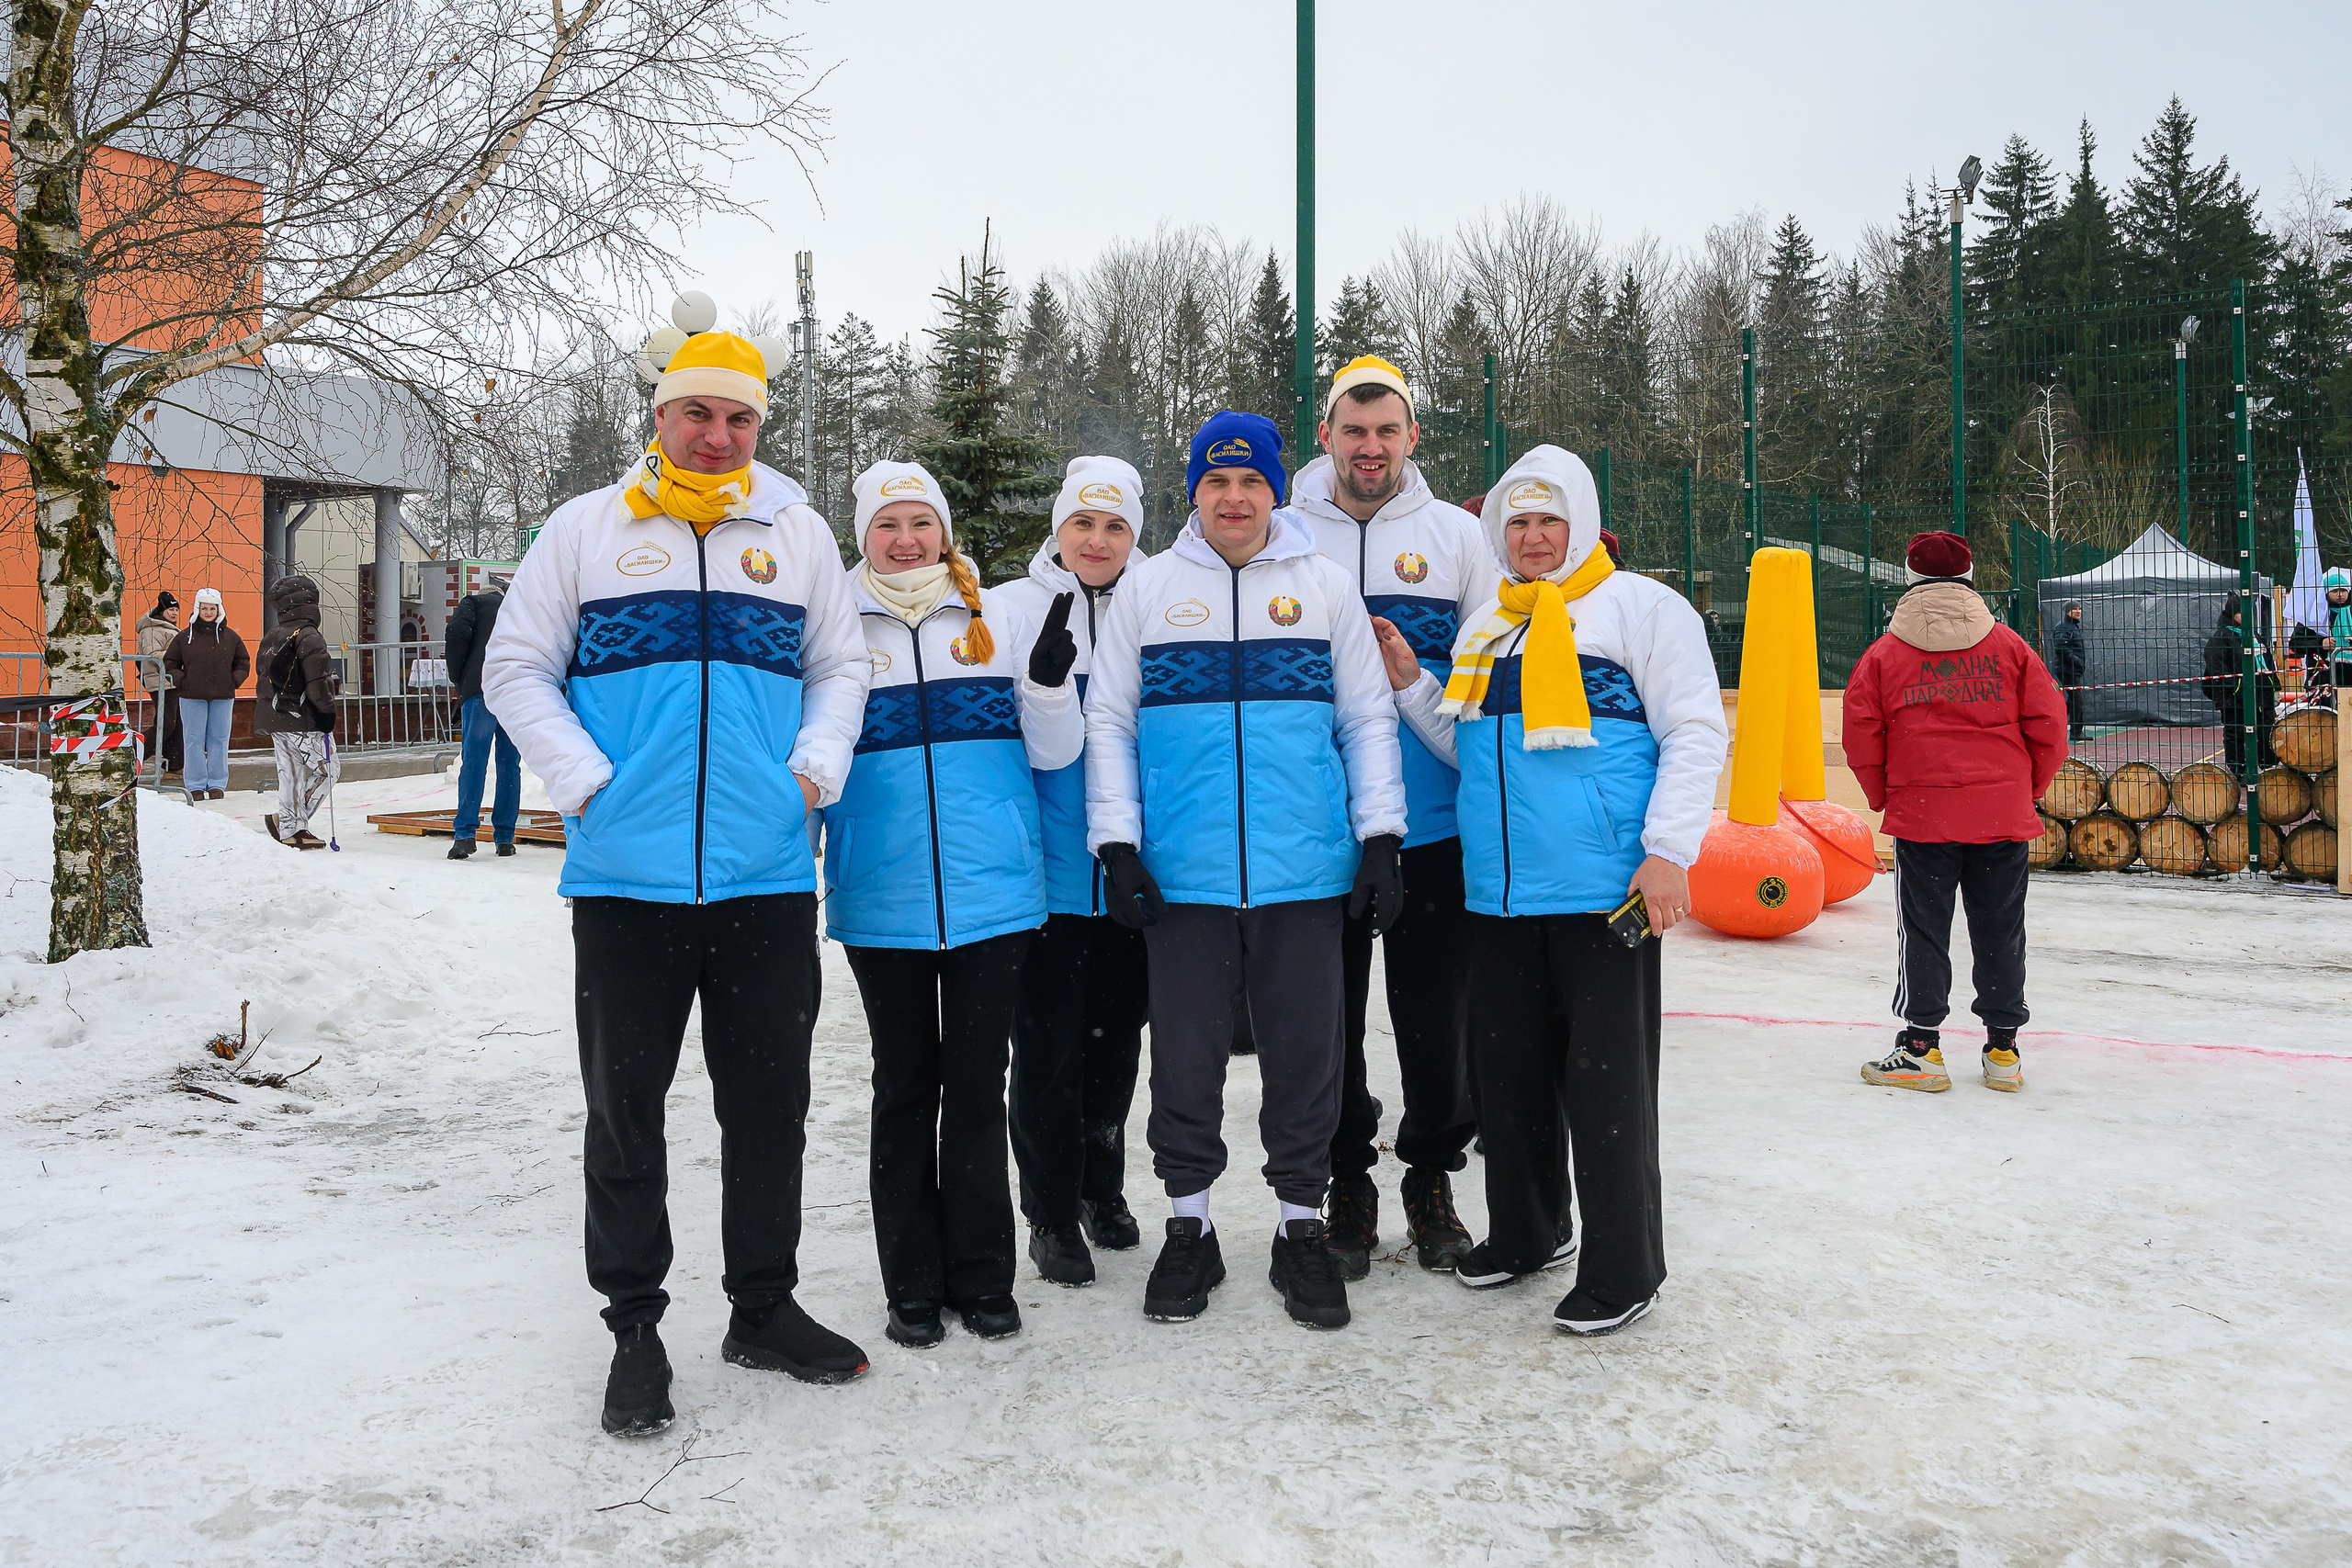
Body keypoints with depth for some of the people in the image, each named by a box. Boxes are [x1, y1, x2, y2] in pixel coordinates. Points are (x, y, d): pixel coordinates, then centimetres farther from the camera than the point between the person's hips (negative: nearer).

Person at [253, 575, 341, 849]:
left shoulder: (271, 637, 10)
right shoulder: (309, 638, -16)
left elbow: (263, 671, 18)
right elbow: (317, 682, -20)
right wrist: (327, 710, -10)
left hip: (274, 717, 8)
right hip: (304, 721, -8)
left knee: (290, 772, 14)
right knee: (328, 768, 2)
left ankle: (290, 828, 17)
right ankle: (291, 820, -4)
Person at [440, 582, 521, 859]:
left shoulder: (473, 602, 17)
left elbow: (457, 632, -3)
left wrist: (457, 678, 6)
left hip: (482, 690, -3)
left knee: (473, 761, -5)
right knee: (510, 764, 7)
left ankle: (465, 833, -13)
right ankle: (505, 838, 8)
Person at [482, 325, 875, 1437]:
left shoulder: (797, 532, 11)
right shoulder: (587, 527, 6)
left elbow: (840, 667, 16)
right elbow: (516, 668, 6)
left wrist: (816, 767, -1)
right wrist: (584, 780, -7)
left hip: (768, 875, 2)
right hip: (625, 875, -1)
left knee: (770, 1102, 10)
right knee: (625, 1108, 6)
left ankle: (764, 1305, 26)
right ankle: (634, 1326, 21)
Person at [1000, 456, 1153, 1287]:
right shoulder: (1009, 610, 0)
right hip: (1046, 870, -3)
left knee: (1115, 1039, 14)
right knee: (1047, 1048, 1)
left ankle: (1103, 1189, 33)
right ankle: (1051, 1215, 16)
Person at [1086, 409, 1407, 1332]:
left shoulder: (1327, 588, 9)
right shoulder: (1147, 588, 8)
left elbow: (1368, 721, 9)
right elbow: (1108, 723, 7)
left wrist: (1381, 840, 1)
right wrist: (1115, 844, -1)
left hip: (1306, 873, 0)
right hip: (1182, 874, 0)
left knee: (1305, 1055, 6)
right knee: (1185, 1056, 7)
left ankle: (1301, 1230, 22)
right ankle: (1189, 1228, 23)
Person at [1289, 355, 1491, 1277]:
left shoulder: (1457, 534, 7)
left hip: (1433, 822, 0)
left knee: (1436, 1008, 6)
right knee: (1329, 1010, 7)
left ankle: (1432, 1179, 25)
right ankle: (1347, 1184, 23)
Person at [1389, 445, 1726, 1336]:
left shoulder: (1641, 606, 0)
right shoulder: (1486, 625, 19)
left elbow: (1695, 733, -6)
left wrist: (1669, 850, -15)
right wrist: (1410, 684, 8)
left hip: (1605, 891, -6)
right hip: (1499, 894, 6)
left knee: (1605, 1081, -1)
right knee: (1507, 1069, 14)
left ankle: (1622, 1272, 11)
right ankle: (1525, 1234, 32)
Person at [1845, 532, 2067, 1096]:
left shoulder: (1884, 652, 0)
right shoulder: (2008, 645, 3)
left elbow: (1862, 737, -3)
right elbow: (2048, 723, 2)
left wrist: (1883, 796, 11)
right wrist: (2029, 788, 16)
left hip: (1920, 814, -2)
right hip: (2004, 814, 2)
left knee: (1923, 931, 5)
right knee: (1999, 930, 10)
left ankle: (1921, 1048, 7)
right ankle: (2003, 1049, 16)